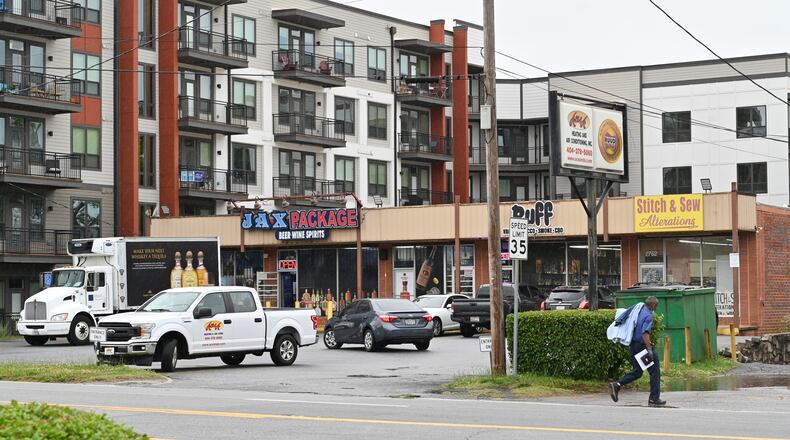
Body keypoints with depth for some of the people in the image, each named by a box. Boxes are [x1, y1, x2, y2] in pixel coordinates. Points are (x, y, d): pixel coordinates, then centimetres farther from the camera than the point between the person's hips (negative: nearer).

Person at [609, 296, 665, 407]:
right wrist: (649, 349, -26)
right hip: (642, 346, -8)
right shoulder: (648, 315, -15)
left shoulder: (639, 311, 11)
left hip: (633, 346, 8)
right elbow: (645, 333, -25)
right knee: (654, 372, 4)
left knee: (637, 372, 16)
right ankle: (654, 399, 7)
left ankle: (617, 385, -2)